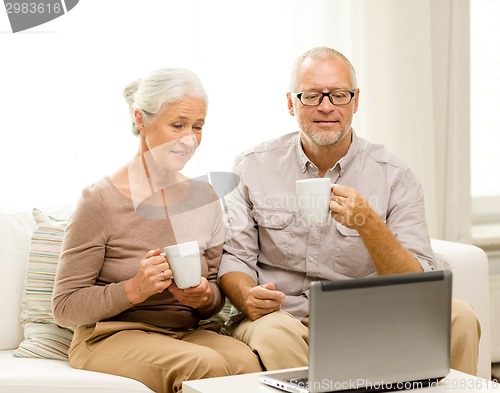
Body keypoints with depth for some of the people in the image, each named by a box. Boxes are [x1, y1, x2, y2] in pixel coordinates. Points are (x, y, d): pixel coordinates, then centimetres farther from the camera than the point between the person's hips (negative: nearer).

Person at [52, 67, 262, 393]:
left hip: (189, 331, 5)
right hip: (111, 336, -4)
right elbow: (65, 307, -8)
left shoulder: (203, 197, 7)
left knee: (246, 362, -29)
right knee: (204, 364, -33)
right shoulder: (101, 200, -9)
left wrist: (204, 297, -11)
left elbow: (218, 295, 13)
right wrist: (133, 289, -22)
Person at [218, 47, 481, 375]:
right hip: (281, 320, -1)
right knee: (273, 335, -38)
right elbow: (234, 256, 4)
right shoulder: (252, 167, 5)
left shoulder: (394, 177, 0)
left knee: (457, 315, -23)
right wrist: (247, 297, -20)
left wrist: (369, 225, -24)